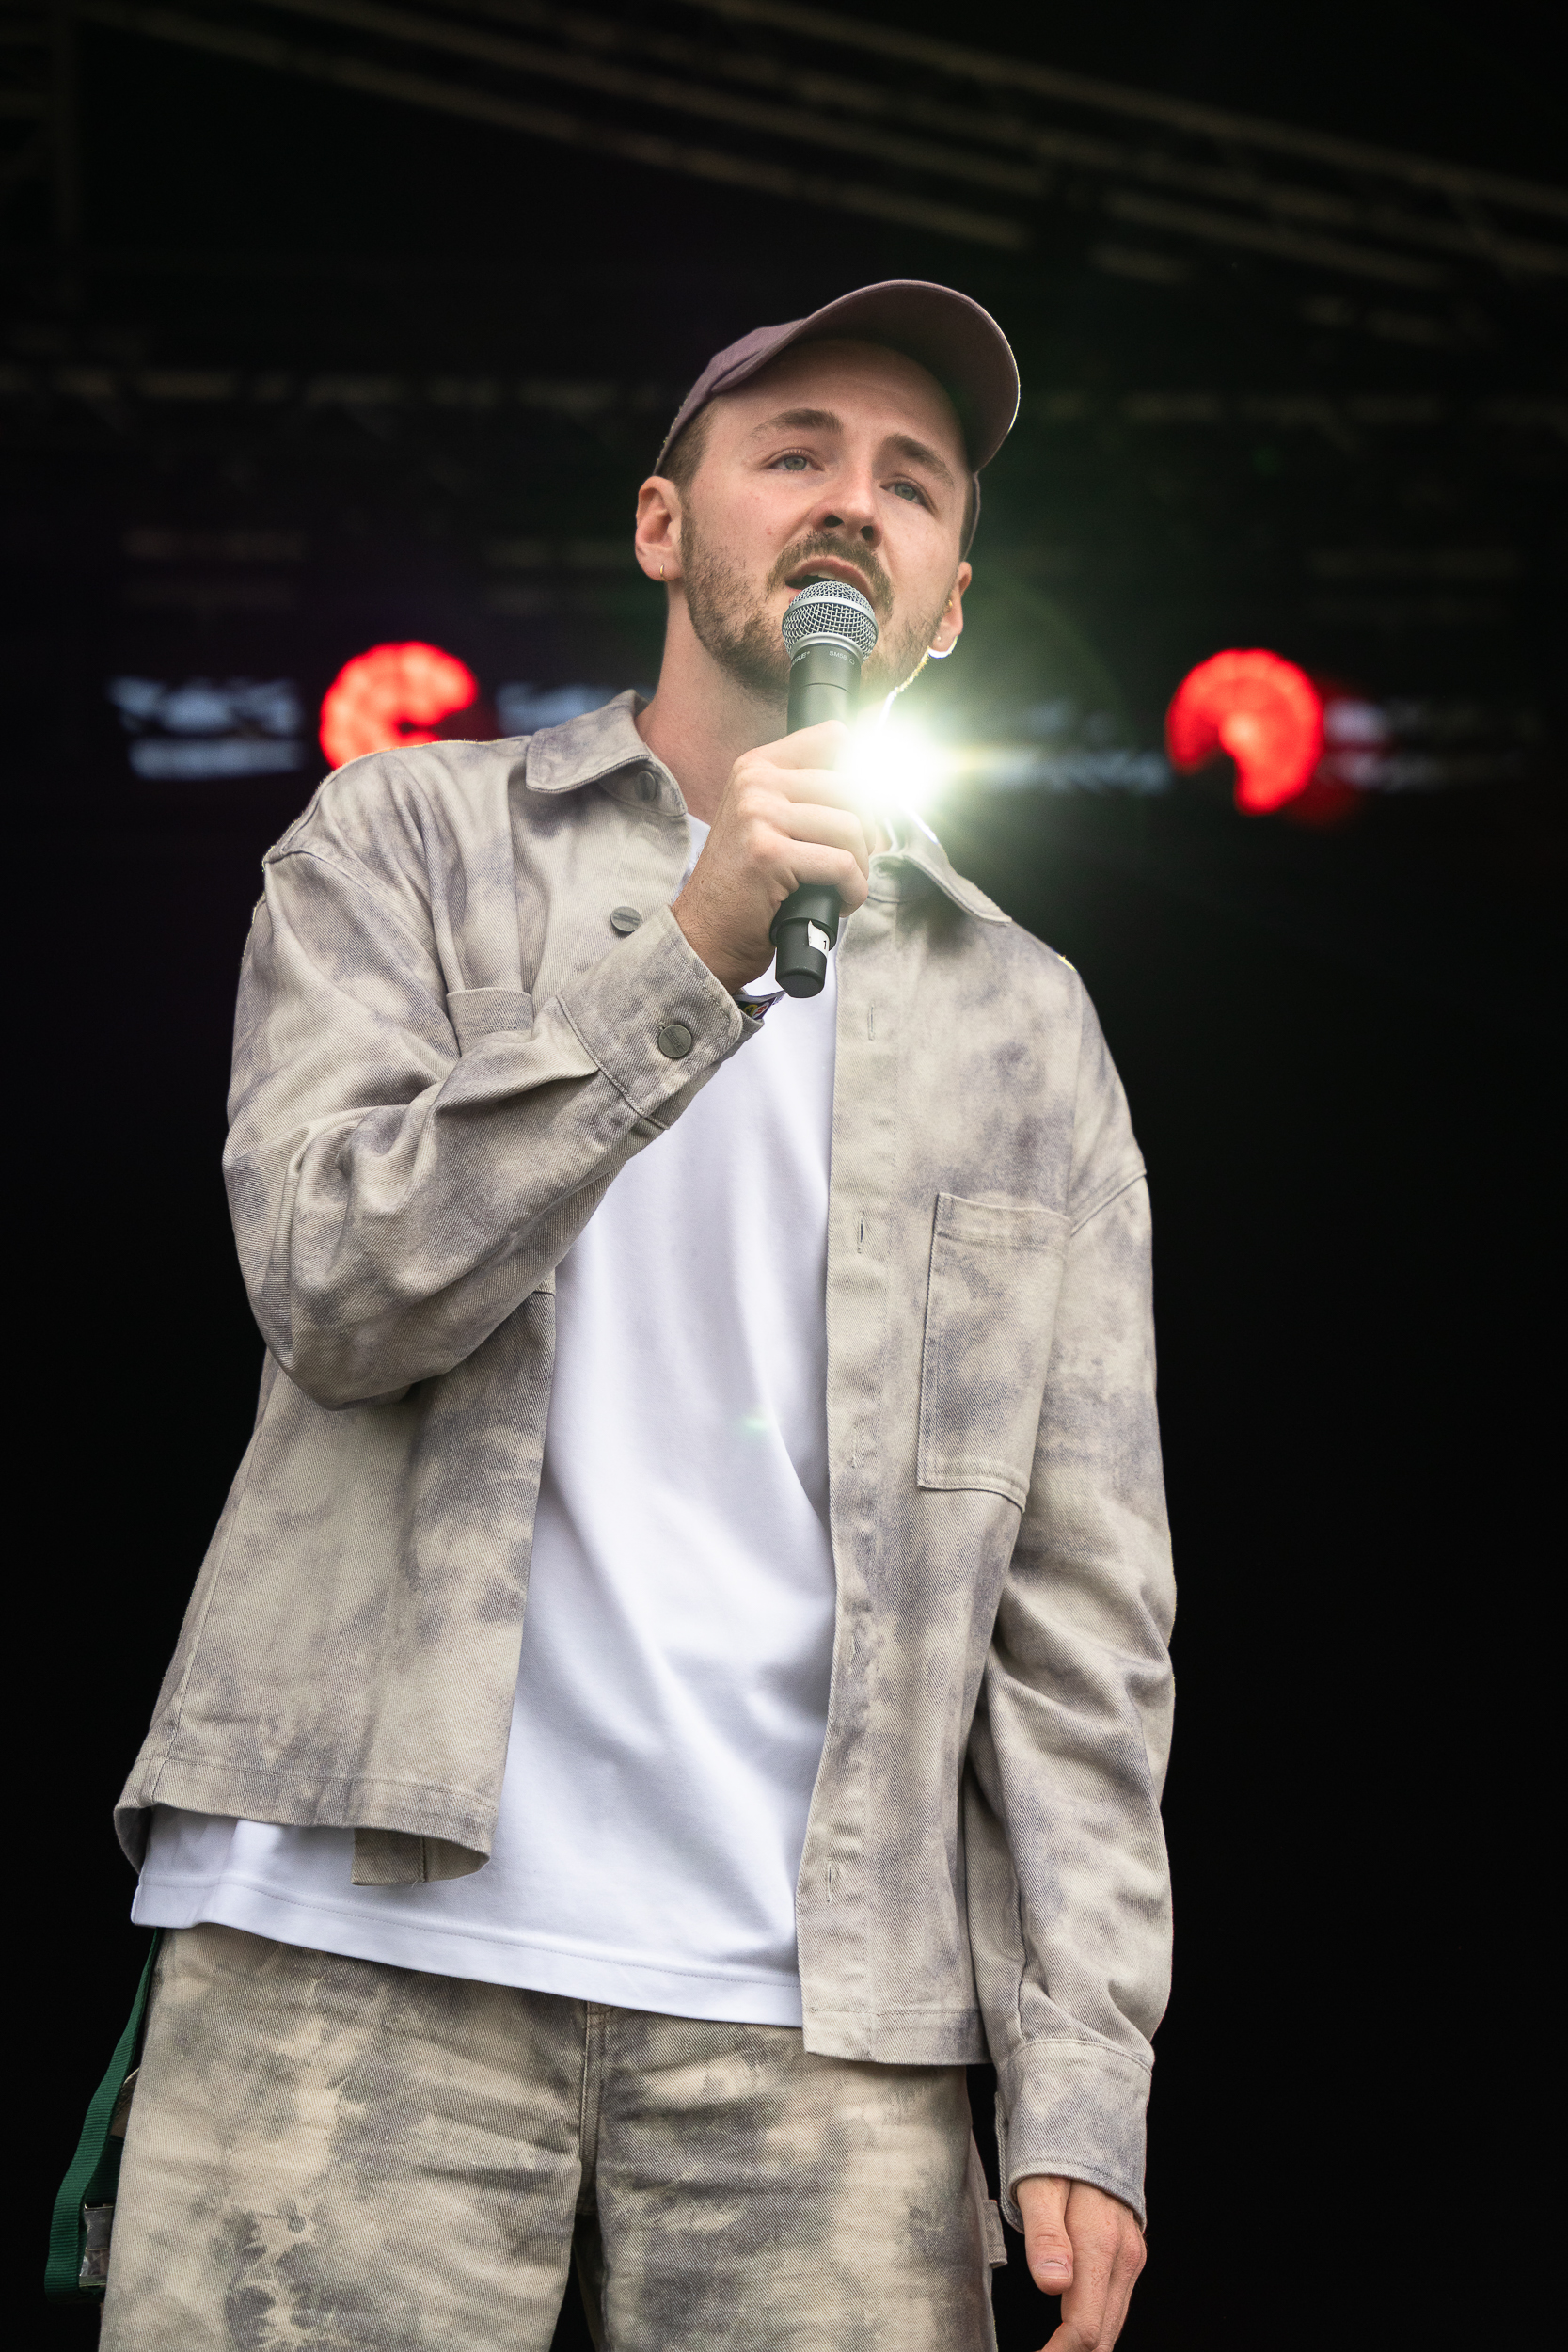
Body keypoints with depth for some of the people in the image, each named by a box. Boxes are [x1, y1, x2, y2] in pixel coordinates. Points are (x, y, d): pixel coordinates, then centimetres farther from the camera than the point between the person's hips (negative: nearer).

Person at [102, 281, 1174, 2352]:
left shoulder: (1026, 1029, 16)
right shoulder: (407, 840, 12)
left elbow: (1083, 1597, 10)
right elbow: (335, 1279, -5)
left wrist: (1084, 2079, 0)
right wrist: (689, 953, -14)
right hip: (372, 1943, -2)